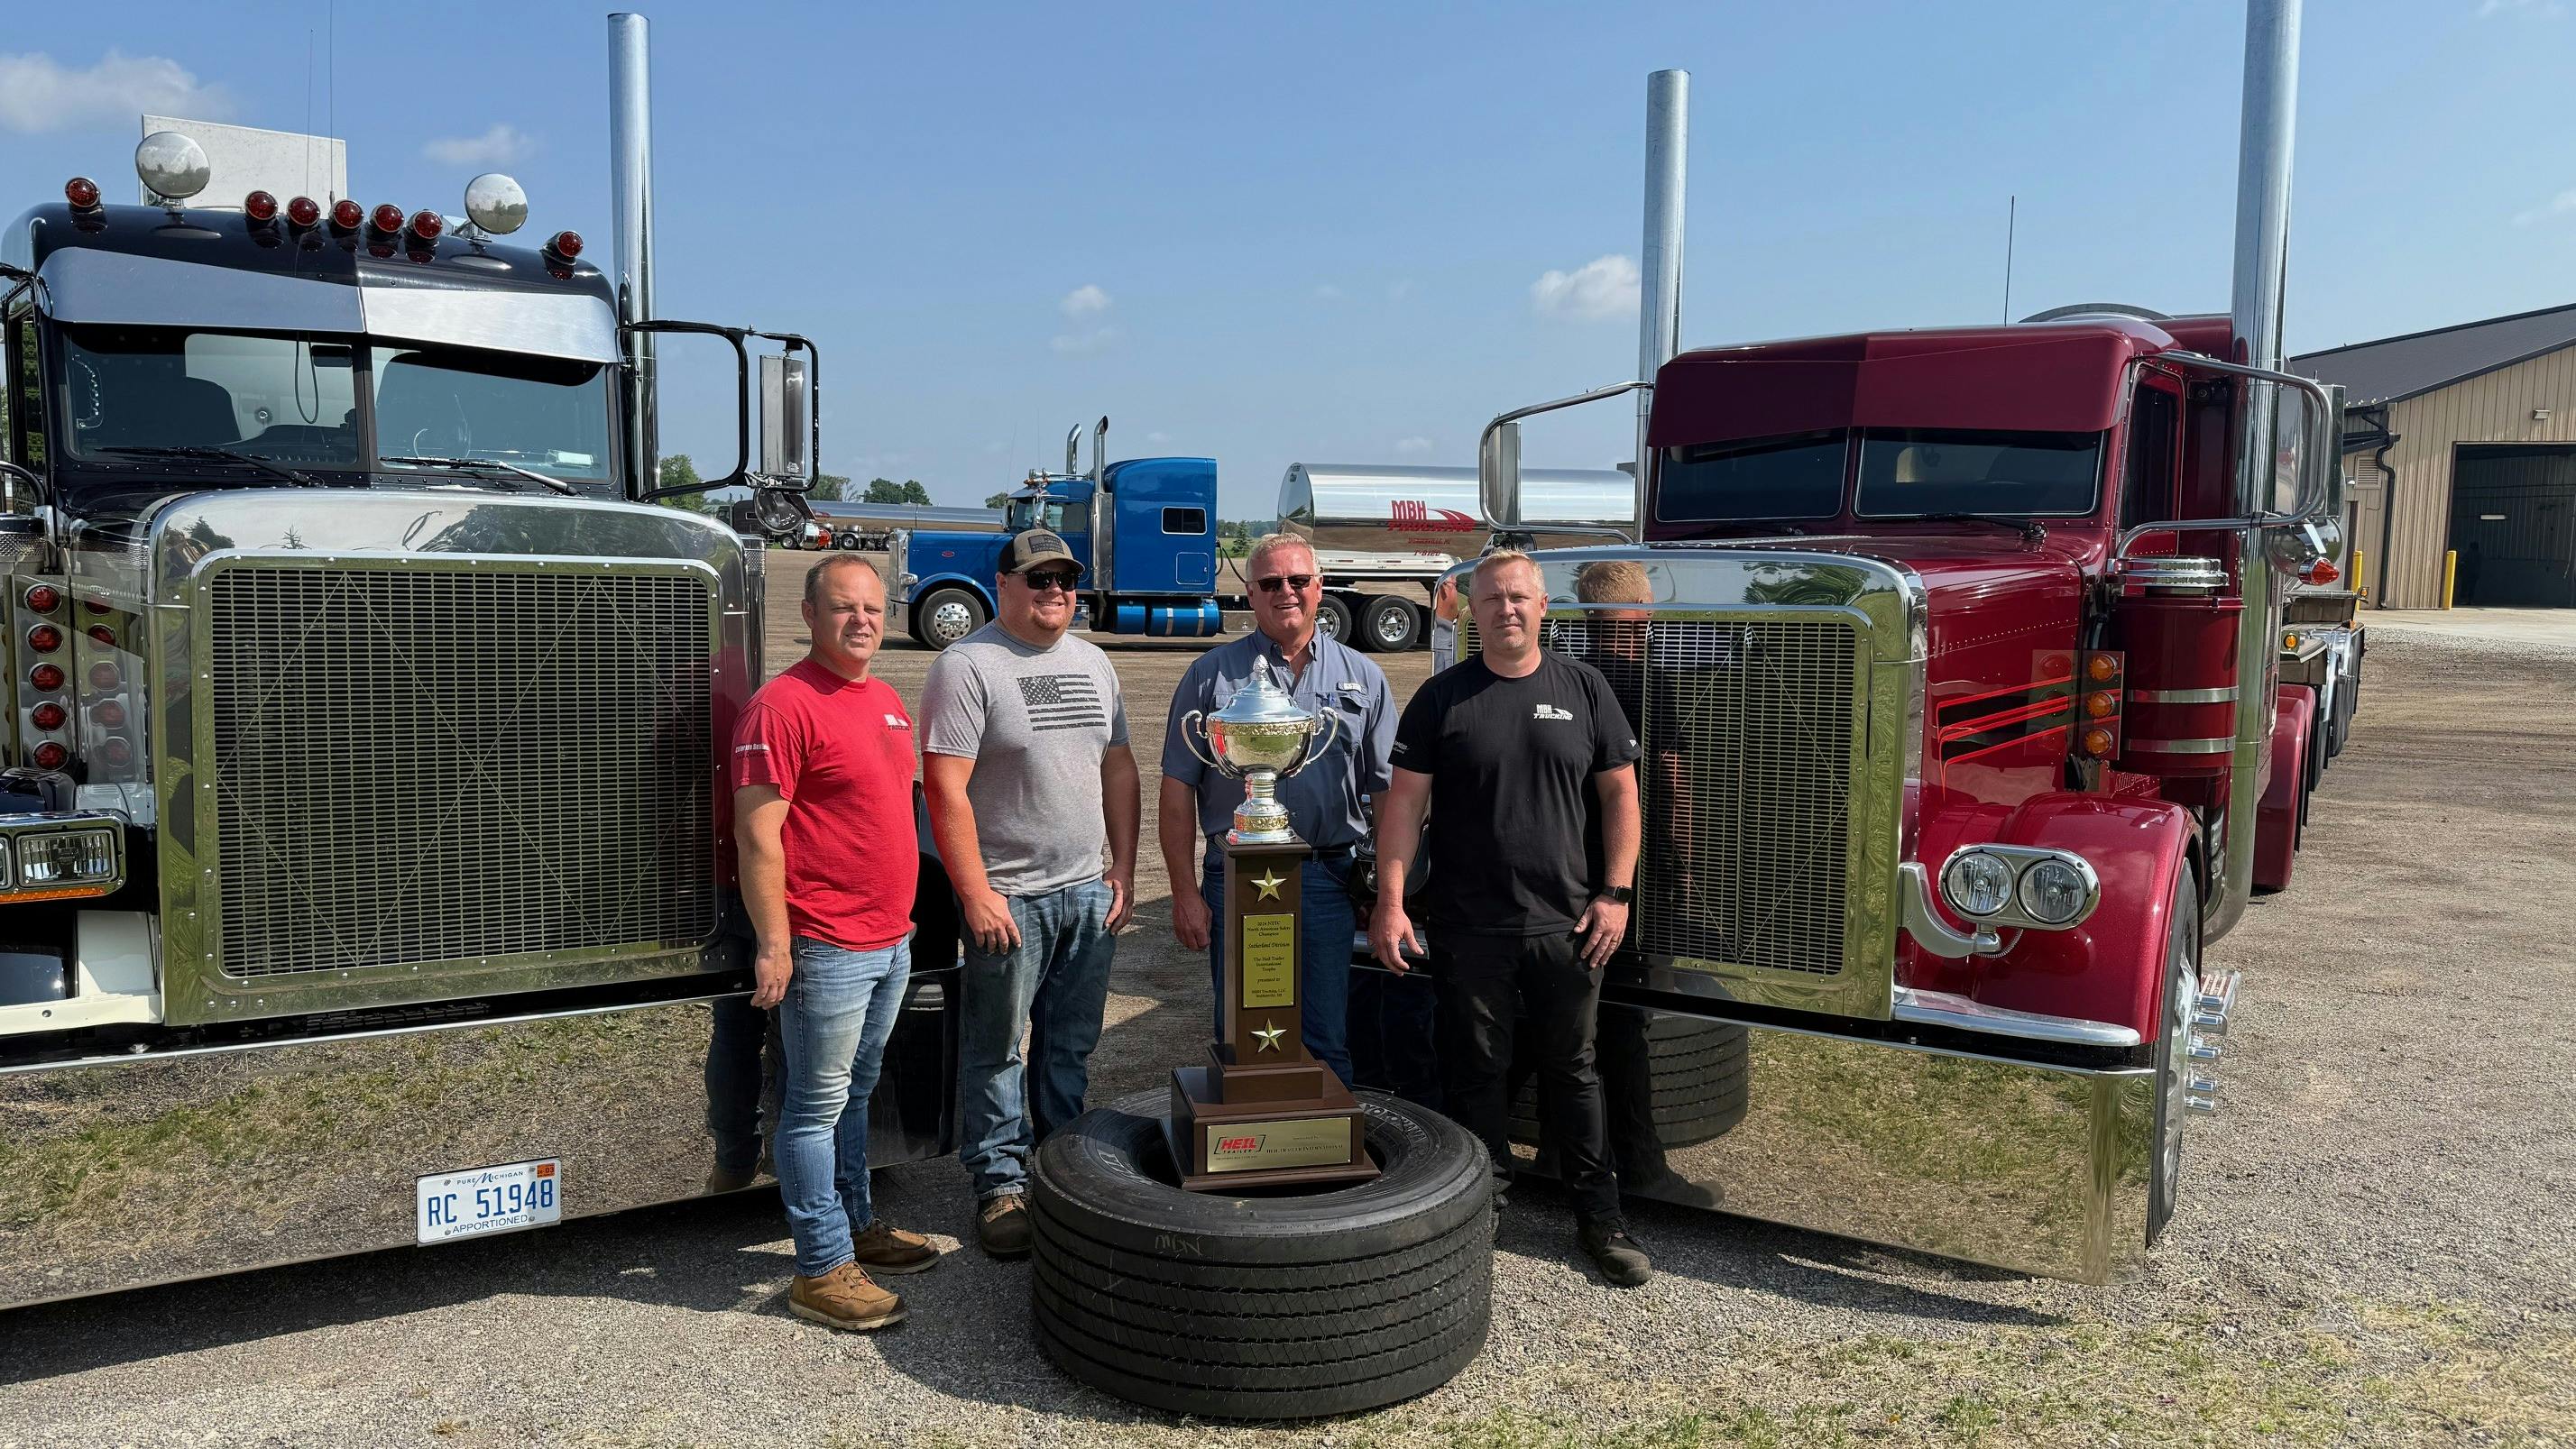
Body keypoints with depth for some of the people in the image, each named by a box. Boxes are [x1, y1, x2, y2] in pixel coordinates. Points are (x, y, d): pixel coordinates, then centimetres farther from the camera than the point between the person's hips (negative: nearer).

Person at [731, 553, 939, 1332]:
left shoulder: (887, 700, 13)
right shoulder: (785, 704, -15)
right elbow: (757, 834, -18)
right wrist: (774, 944, -20)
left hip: (890, 942, 9)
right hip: (826, 947, -9)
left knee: (856, 1094, 20)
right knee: (817, 1106, 1)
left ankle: (855, 1224, 34)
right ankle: (822, 1269, 9)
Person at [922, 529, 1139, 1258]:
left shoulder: (1092, 663, 12)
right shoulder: (967, 666, -10)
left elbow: (1119, 768, 16)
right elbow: (946, 789, -15)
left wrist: (1123, 868, 10)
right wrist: (976, 894, -17)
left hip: (1087, 893, 6)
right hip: (1008, 896, -6)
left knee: (1071, 1046, 15)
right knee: (997, 1050, 4)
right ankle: (1000, 1184, 17)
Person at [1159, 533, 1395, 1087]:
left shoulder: (1362, 677, 9)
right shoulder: (1212, 673, 3)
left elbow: (1388, 789, 10)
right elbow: (1178, 789, 2)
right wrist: (1185, 893, -2)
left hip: (1328, 880, 1)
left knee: (1330, 1042, 7)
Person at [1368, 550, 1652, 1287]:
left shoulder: (1584, 688, 4)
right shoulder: (1443, 696, 0)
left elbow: (1619, 791, 6)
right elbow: (1404, 803, -2)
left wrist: (1616, 893, -2)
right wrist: (1390, 902, -9)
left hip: (1567, 926, 1)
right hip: (1469, 929, -1)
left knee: (1571, 1068, 12)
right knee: (1476, 1072, 9)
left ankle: (1599, 1213, 23)